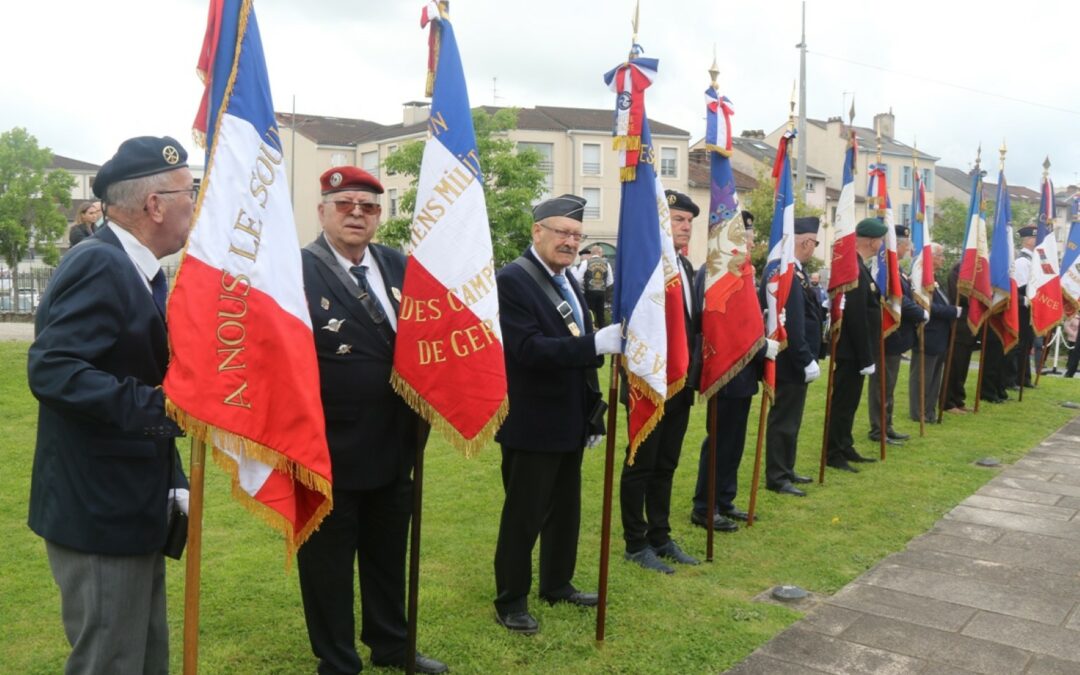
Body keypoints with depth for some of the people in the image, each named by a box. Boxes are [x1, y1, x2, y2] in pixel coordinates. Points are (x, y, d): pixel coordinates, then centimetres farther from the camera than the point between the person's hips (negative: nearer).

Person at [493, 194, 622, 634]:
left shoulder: (568, 282, 11)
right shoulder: (511, 281, -16)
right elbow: (529, 349, -28)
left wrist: (593, 410, 14)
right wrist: (596, 343, -34)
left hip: (570, 422, 9)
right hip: (533, 425, -8)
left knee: (565, 510, 20)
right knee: (523, 516, 4)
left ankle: (557, 583, 37)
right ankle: (510, 601, 19)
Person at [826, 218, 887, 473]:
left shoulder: (856, 265, 11)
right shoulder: (855, 269, -21)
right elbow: (857, 318, -24)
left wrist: (866, 355, 17)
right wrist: (866, 358, -20)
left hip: (853, 349, 10)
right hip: (851, 350, -10)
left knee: (848, 401, 17)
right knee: (843, 402, -1)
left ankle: (845, 448, 28)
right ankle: (834, 455, 7)